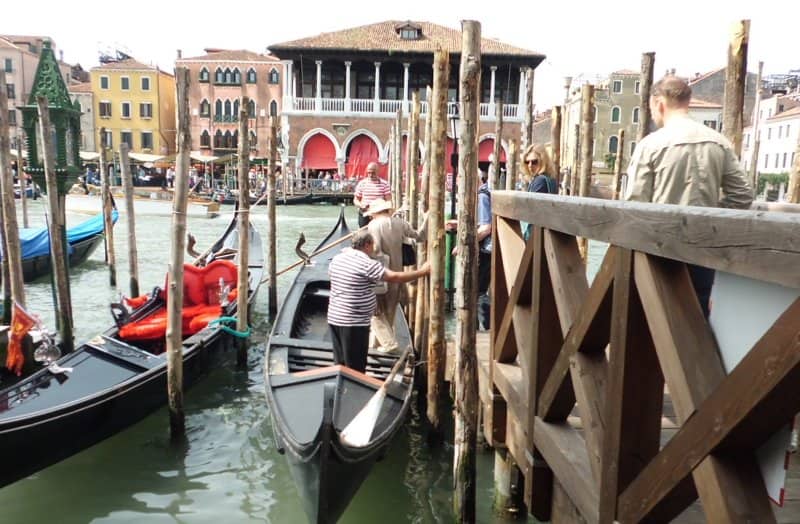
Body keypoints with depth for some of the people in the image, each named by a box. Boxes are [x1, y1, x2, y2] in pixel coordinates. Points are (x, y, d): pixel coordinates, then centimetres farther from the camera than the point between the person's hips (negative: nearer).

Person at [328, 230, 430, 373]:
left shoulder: (337, 258, 7)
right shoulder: (367, 264, -17)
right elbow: (395, 277, -19)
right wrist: (422, 271, -11)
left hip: (334, 318, 8)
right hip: (354, 323, -8)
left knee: (340, 363, 17)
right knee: (355, 369, 2)